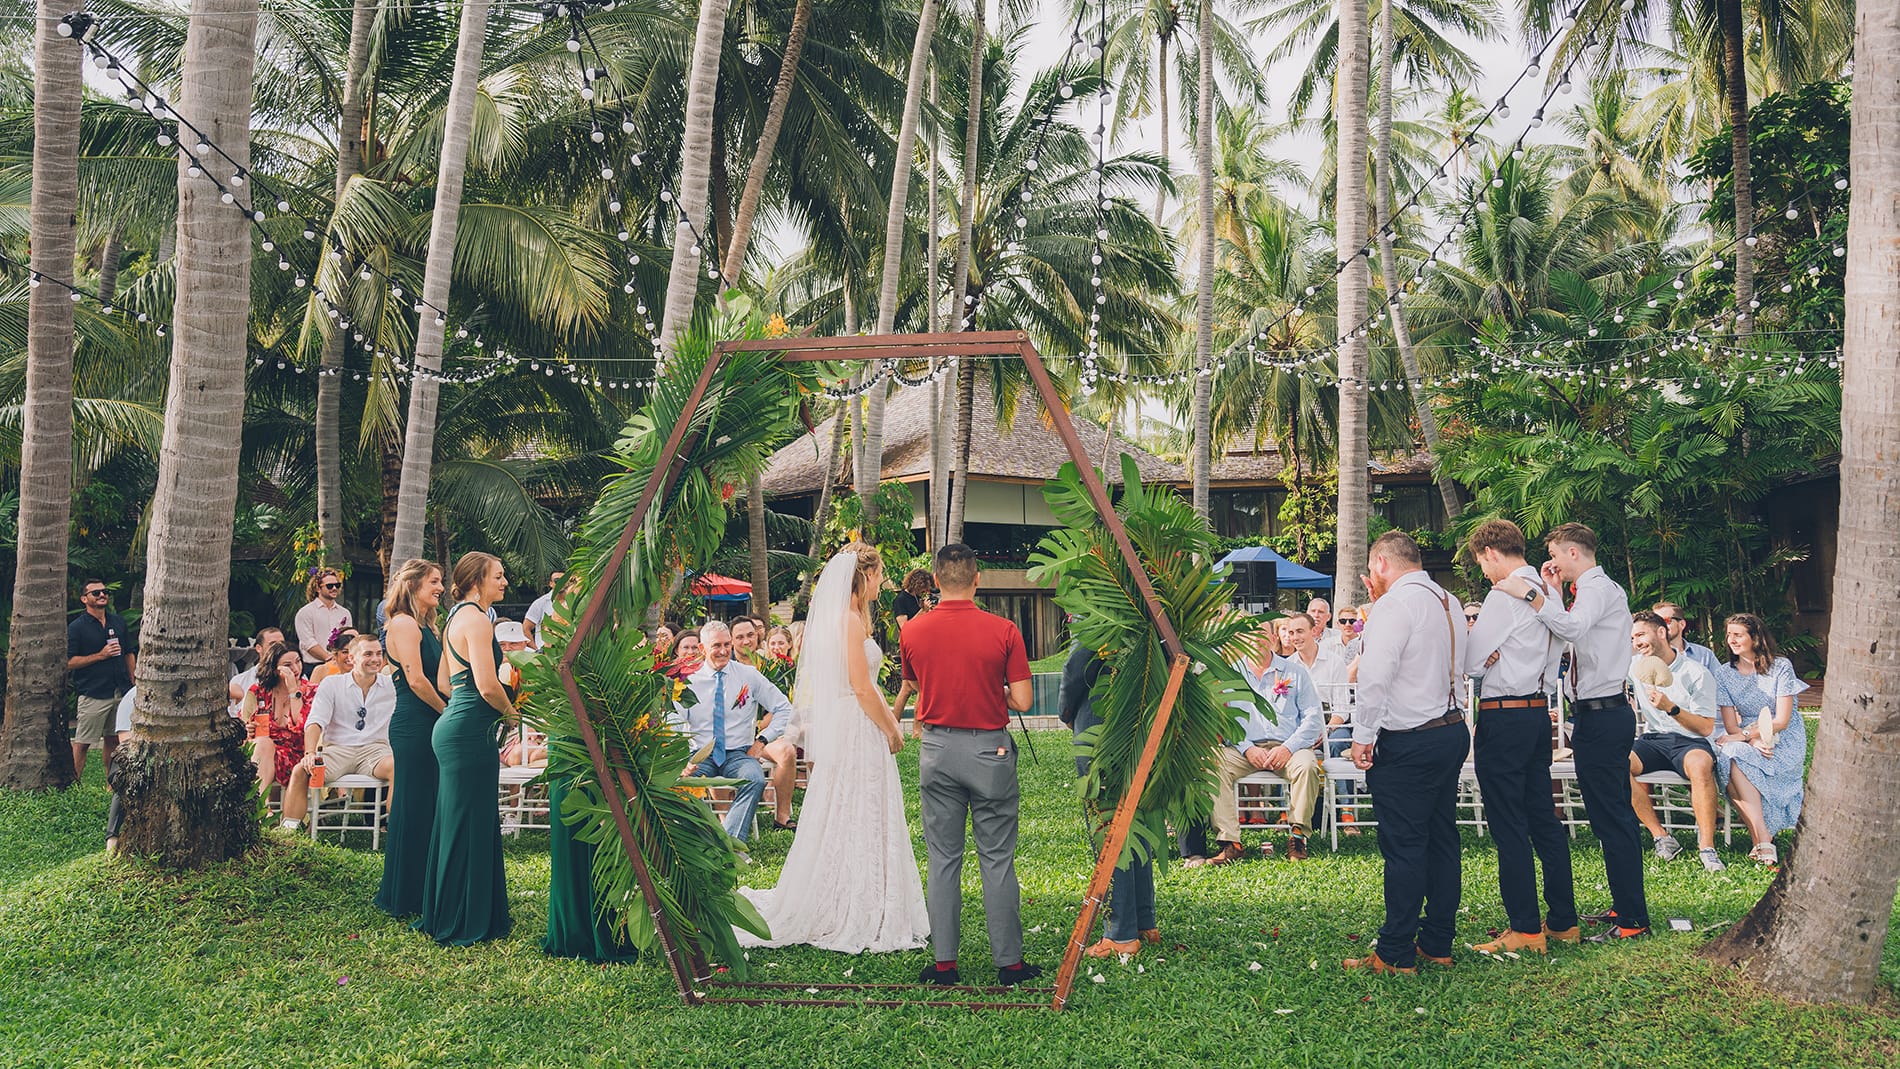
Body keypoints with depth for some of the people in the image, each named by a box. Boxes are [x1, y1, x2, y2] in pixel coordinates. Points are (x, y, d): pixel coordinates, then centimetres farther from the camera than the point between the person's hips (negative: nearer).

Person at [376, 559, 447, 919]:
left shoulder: (427, 626, 18)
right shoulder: (403, 624, -11)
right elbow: (416, 679, -17)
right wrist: (447, 711, -8)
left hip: (429, 726, 9)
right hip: (413, 725, -9)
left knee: (428, 807, 12)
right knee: (413, 808, -4)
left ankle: (420, 891, 21)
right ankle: (403, 898, 5)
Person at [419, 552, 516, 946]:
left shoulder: (458, 617, 17)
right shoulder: (476, 619, -14)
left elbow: (444, 682, 22)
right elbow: (487, 685, -21)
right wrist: (509, 713, -5)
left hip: (453, 726, 10)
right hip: (470, 731, -10)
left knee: (457, 824, 16)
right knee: (469, 826, -2)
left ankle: (445, 915, 25)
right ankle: (464, 925, 5)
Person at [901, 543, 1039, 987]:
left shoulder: (912, 632, -2)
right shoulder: (1002, 631, -10)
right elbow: (1023, 701, -8)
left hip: (937, 749, 2)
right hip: (989, 749, -2)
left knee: (943, 859, 9)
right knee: (997, 859, 5)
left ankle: (944, 962, 12)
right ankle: (1009, 962, 10)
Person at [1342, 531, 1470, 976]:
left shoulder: (1396, 604, -14)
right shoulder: (1450, 603, 13)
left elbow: (1376, 675, -21)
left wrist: (1363, 735, -14)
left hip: (1407, 743, -9)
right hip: (1453, 731, 9)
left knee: (1403, 846, -4)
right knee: (1441, 839, 13)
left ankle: (1395, 955, 0)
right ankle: (1438, 943, 21)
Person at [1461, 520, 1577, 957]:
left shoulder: (1505, 595, -15)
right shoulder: (1548, 592, 11)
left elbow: (1471, 661, -15)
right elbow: (1554, 655, 16)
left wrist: (1465, 629, 0)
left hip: (1504, 718, -9)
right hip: (1538, 711, 9)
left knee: (1508, 826, -2)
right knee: (1543, 818, 14)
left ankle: (1525, 929, 2)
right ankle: (1563, 921, 20)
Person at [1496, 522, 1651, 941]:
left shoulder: (1599, 588, -13)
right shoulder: (1595, 588, 20)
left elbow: (1572, 628, -32)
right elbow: (1567, 631, 21)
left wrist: (1532, 595, -30)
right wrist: (1554, 593, 15)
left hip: (1599, 717, -11)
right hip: (1606, 713, 11)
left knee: (1610, 819, -8)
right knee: (1616, 816, 16)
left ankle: (1633, 919, -4)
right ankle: (1624, 906, 25)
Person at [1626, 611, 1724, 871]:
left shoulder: (1697, 674, -2)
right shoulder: (1634, 665, 11)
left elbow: (1706, 727, -7)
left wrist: (1671, 707, -19)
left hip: (1689, 741, -4)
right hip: (1652, 740, 4)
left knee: (1700, 764, -40)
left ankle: (1707, 848, -32)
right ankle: (1662, 838, -24)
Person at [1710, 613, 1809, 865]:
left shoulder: (1780, 667, -5)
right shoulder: (1724, 672, 5)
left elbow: (1781, 721, -12)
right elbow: (1731, 725, -1)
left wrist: (1744, 736, -23)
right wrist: (1755, 740, -21)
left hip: (1785, 741, -3)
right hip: (1747, 739, 3)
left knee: (1735, 757, -35)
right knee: (1726, 757, -34)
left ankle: (1761, 840, -34)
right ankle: (1764, 839, -37)